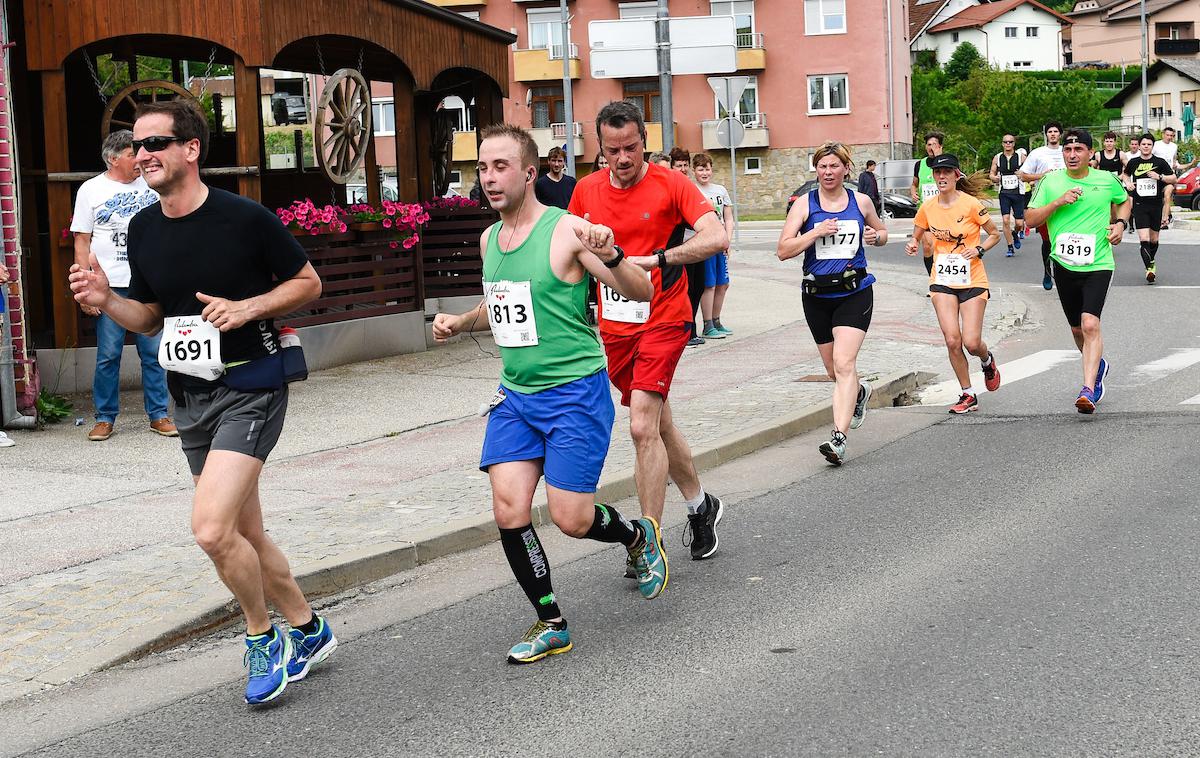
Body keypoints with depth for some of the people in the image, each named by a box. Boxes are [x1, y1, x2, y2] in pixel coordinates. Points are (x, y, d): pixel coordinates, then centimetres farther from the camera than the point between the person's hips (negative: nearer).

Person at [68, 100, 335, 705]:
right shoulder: (142, 229, 4)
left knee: (212, 529, -19)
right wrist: (106, 301, -6)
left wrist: (247, 307, -17)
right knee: (246, 537, 14)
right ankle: (308, 631, 34)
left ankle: (262, 637, 5)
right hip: (189, 397, 7)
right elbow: (149, 317, 15)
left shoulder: (245, 218, -13)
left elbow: (308, 282, -2)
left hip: (250, 389, -7)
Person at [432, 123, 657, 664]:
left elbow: (641, 293, -16)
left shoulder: (567, 231, -14)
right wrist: (461, 322, 10)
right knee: (508, 511, -5)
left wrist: (610, 255, -36)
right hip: (515, 395, 6)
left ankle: (639, 536, 28)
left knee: (571, 519, -6)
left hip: (575, 392, -6)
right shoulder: (490, 238, 8)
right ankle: (550, 624, 12)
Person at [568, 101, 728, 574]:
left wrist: (654, 259, -28)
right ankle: (700, 505, 39)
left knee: (643, 427, -17)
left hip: (663, 320, -5)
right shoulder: (587, 191, 4)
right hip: (614, 325, 5)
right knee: (659, 425, 17)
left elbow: (716, 238, -20)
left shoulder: (670, 184, -9)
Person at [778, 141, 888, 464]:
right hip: (817, 295, 2)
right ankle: (860, 392, 50)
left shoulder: (861, 202, 6)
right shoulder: (805, 204, 0)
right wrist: (816, 232, -18)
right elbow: (783, 250, -7)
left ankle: (838, 438, -23)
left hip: (855, 293, -1)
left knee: (844, 364, -18)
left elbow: (881, 231, 24)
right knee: (834, 370, 14)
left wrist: (876, 237, 0)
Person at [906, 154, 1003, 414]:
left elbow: (994, 234, 2)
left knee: (971, 342, -8)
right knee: (952, 340, -10)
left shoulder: (971, 204, -10)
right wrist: (914, 245, -8)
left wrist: (979, 249, -16)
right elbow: (916, 237, 15)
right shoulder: (927, 207, 1)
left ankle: (988, 361, 31)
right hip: (942, 281, 3)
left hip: (972, 280, -3)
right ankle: (968, 395, 7)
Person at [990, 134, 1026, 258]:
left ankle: (1015, 234, 35)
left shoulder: (1020, 157, 0)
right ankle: (1010, 247, 2)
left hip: (1018, 193, -1)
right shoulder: (997, 158, 5)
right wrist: (994, 178, -10)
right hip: (1004, 193, 1)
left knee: (1019, 223, -1)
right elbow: (992, 173, 13)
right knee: (1006, 220, -10)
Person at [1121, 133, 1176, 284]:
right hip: (1139, 205, -1)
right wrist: (1127, 183, 3)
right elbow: (1125, 174, 24)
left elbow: (1174, 179, 4)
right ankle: (1149, 268, -15)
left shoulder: (1160, 162, 1)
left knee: (1154, 240, 12)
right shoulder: (1133, 162, 4)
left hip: (1156, 205, 1)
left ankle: (1151, 262, 36)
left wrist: (1160, 177, -12)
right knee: (1144, 239, -15)